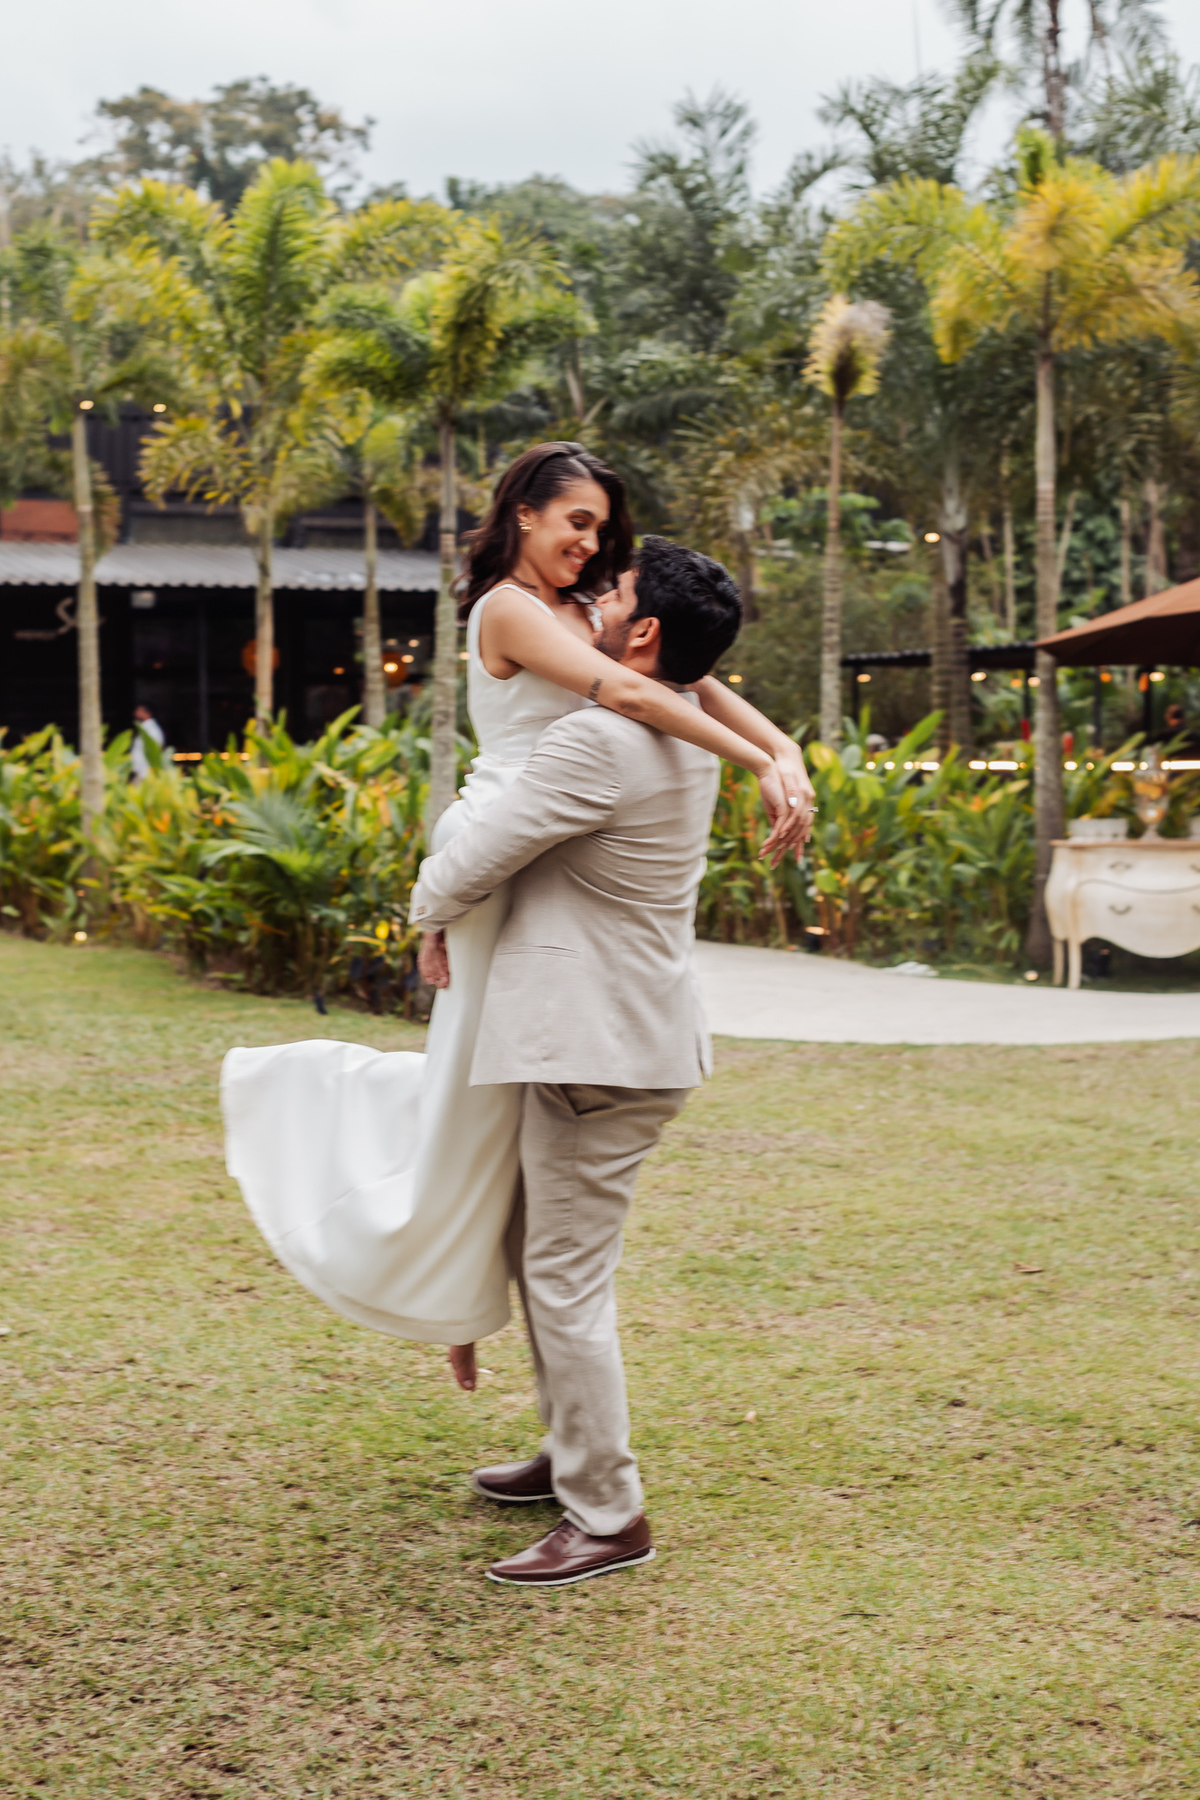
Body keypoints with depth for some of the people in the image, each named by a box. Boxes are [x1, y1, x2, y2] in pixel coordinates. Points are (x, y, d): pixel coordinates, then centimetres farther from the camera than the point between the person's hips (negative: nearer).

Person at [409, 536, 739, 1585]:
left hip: (603, 1047, -10)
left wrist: (430, 916, 7)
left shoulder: (598, 744, -20)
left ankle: (609, 1518, 5)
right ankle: (576, 1454, 34)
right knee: (544, 1253, 21)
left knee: (567, 1280, -3)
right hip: (625, 1030, 10)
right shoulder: (688, 741, 8)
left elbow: (469, 866, -14)